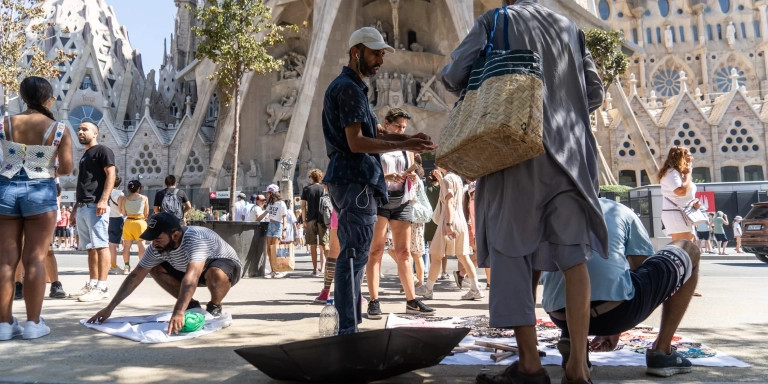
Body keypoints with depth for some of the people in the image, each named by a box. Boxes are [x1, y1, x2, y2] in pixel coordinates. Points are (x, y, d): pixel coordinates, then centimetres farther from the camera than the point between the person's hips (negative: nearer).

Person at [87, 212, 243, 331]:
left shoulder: (196, 239, -39)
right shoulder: (157, 247, -18)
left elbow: (191, 278, -50)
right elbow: (135, 276, -10)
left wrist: (178, 313, -59)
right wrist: (110, 307, -14)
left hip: (227, 266, -6)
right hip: (197, 269, 7)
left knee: (215, 274, -41)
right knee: (156, 269, -9)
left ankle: (214, 308, -8)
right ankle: (192, 305, 4)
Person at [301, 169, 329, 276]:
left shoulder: (306, 189, 3)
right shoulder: (324, 189, 4)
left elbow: (303, 206, 1)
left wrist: (304, 221, 6)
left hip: (311, 220, 0)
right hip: (322, 219, 0)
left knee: (313, 245, 4)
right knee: (324, 244, 3)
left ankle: (315, 269, 3)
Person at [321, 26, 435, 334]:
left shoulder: (349, 87, 23)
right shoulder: (349, 88, -9)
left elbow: (373, 133, 20)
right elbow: (356, 142, -18)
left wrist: (408, 138, 8)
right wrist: (402, 146, -17)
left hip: (351, 181, 11)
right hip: (355, 181, -11)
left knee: (352, 256, 13)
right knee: (354, 256, -10)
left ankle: (349, 328, 21)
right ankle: (348, 331, -6)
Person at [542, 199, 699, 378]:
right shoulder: (620, 211, 19)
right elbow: (646, 269, 22)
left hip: (560, 318, 4)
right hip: (615, 312, -3)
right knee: (688, 251, 22)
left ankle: (571, 338, 13)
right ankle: (662, 352, 19)